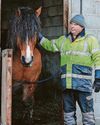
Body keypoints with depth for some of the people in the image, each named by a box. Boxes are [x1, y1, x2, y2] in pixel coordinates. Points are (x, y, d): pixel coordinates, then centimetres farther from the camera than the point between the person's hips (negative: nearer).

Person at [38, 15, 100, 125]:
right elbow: (49, 45, 30)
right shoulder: (63, 40, 15)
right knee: (68, 110, 12)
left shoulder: (90, 40, 1)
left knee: (87, 110, -1)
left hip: (83, 83, -5)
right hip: (66, 83, 5)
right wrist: (39, 37, 20)